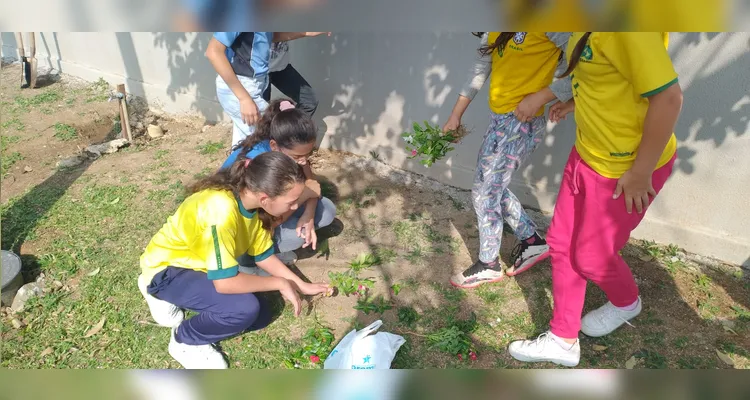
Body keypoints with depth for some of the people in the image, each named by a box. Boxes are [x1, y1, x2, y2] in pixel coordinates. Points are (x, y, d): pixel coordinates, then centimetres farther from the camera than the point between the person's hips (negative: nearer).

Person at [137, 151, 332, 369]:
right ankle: (186, 341, 1)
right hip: (167, 270, -8)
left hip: (197, 263, 8)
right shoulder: (221, 209, -37)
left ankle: (173, 297, 17)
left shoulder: (254, 202, -11)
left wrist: (301, 285, 1)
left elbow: (263, 256, 2)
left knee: (260, 316, 5)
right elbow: (225, 282, -35)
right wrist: (280, 283, -23)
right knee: (245, 309, -28)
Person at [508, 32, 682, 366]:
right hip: (587, 153, 9)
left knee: (591, 255, 10)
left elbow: (668, 96, -27)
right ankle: (563, 340, 30)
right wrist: (576, 103, 13)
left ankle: (627, 304, 46)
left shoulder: (627, 32, -28)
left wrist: (641, 172, -22)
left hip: (627, 167, -9)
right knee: (561, 242, 12)